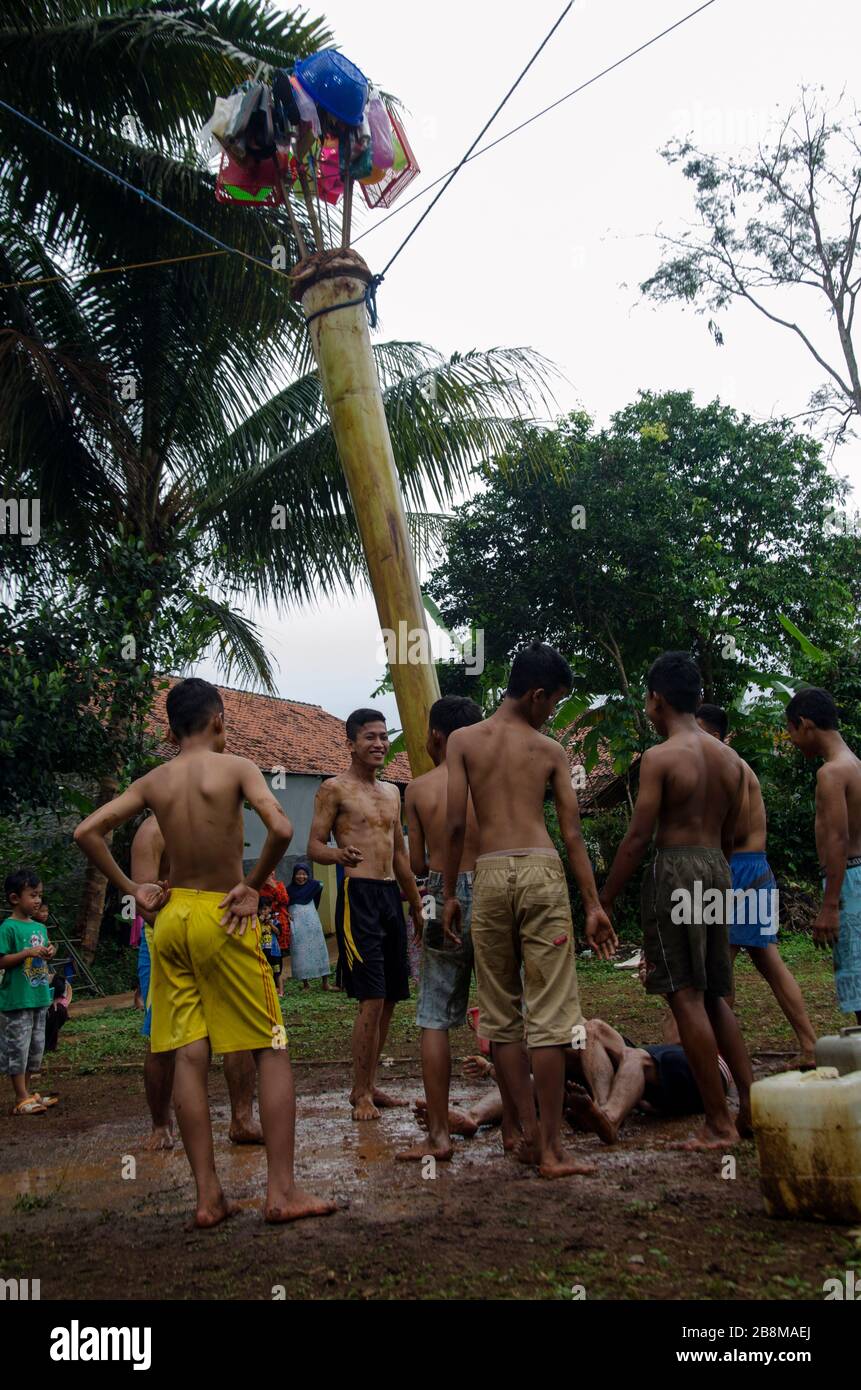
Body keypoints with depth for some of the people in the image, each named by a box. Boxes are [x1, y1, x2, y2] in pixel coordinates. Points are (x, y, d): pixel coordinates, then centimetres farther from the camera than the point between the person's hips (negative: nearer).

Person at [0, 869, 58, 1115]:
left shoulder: (40, 927, 11)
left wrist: (49, 953, 0)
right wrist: (28, 953, -23)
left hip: (40, 998, 8)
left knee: (35, 1048, 14)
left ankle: (27, 1092, 25)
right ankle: (21, 1099, 4)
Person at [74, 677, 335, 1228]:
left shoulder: (152, 782, 6)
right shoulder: (236, 767, -8)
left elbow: (87, 832, 5)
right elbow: (281, 827, -22)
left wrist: (131, 888, 8)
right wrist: (253, 886, -8)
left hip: (172, 916, 5)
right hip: (222, 917, -5)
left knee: (190, 1055, 6)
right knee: (272, 1050, 2)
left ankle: (208, 1196, 10)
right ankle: (282, 1191, 1)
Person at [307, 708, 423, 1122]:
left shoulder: (392, 793, 19)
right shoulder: (335, 789, -1)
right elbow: (314, 845, -7)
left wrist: (417, 907, 23)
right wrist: (337, 854, -29)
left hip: (392, 895, 8)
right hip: (358, 894, -7)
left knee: (390, 998, 8)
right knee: (372, 998, -11)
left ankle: (366, 1086, 19)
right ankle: (362, 1093, -1)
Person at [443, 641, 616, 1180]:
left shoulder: (463, 741, 9)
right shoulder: (552, 750, 8)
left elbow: (456, 824, 2)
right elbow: (573, 833, 5)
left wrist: (449, 893, 9)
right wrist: (594, 905, 8)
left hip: (491, 875, 1)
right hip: (543, 872, -1)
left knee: (502, 1014, 12)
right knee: (551, 1014, 1)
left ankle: (526, 1134, 17)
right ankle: (550, 1147, 2)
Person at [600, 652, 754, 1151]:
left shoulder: (660, 757, -11)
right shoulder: (729, 758, 10)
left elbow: (638, 838, -13)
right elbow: (729, 835, 16)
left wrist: (604, 901, -7)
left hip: (674, 871, -7)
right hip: (717, 871, 7)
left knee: (687, 997, -1)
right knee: (715, 997, 17)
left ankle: (719, 1124, 2)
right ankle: (752, 1105, 14)